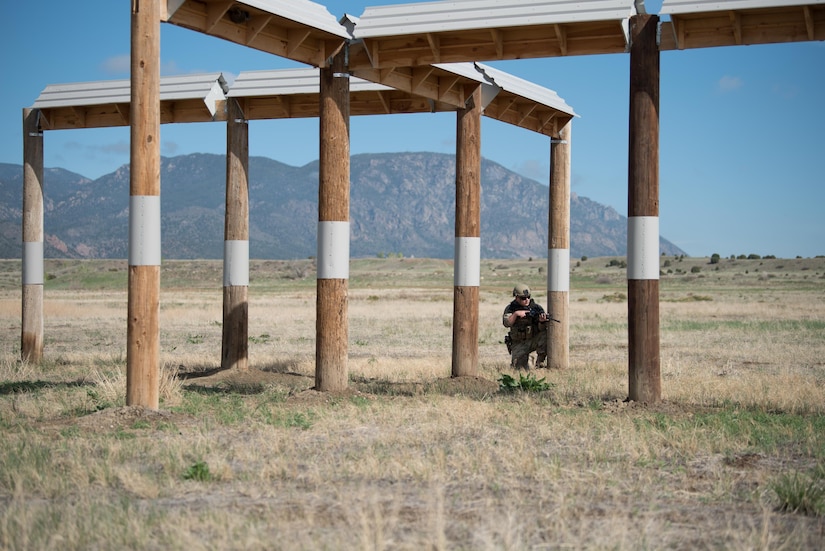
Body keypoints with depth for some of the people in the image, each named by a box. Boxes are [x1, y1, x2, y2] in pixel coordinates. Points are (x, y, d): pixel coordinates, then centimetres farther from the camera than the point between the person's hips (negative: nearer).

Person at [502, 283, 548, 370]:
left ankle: (541, 363, -16)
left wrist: (542, 321, -35)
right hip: (519, 344, 0)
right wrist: (516, 314, -32)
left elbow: (541, 329, -13)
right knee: (521, 368, -17)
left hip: (534, 340, 0)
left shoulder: (536, 307, -6)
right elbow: (506, 323, -19)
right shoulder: (510, 308, -3)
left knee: (546, 335, -30)